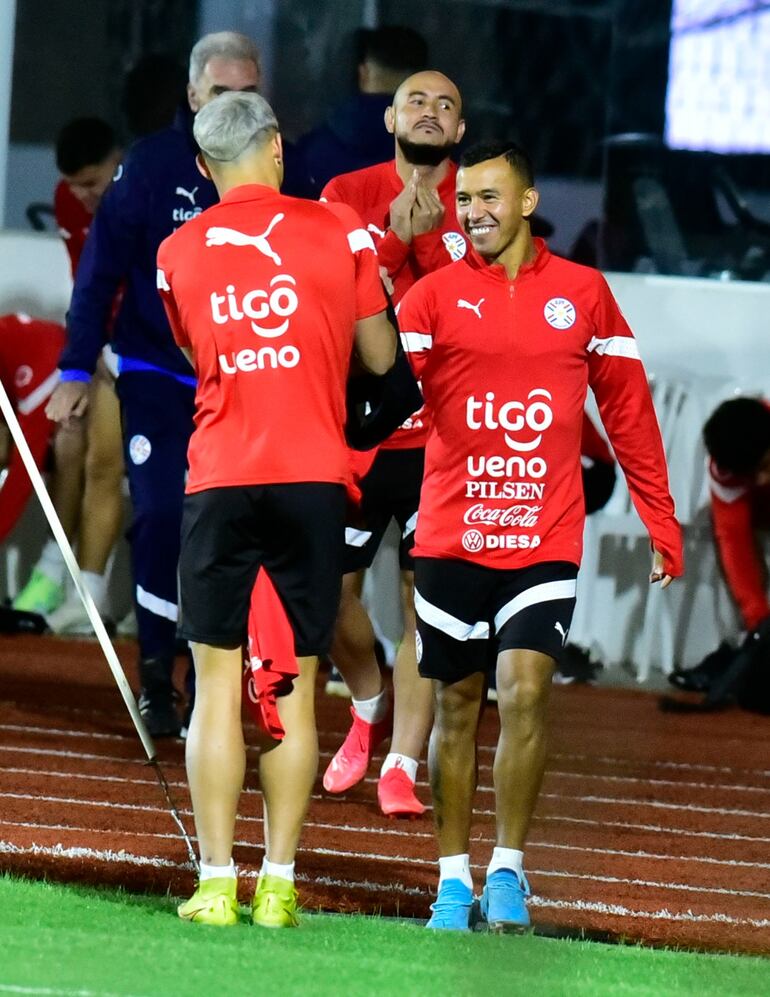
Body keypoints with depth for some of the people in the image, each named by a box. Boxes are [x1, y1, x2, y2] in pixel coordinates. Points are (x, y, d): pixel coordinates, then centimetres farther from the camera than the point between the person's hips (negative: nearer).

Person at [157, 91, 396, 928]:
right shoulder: (337, 232, 1)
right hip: (313, 479, 0)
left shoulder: (177, 253, 7)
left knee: (218, 684, 2)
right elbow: (381, 359, 7)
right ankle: (278, 882, 2)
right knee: (296, 688, 4)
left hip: (218, 481, 0)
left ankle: (217, 882, -3)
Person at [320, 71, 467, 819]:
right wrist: (395, 238, -20)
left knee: (426, 604, -4)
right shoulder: (347, 196, 4)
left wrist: (431, 236, -18)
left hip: (444, 438, -1)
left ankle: (400, 768, -1)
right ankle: (368, 709, 32)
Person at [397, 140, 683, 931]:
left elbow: (627, 411, 10)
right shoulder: (434, 296, 1)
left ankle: (508, 871, -2)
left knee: (524, 693, -13)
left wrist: (660, 524, 8)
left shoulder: (582, 293, 5)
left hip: (545, 540, 0)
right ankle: (453, 878, 16)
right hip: (451, 535, 0)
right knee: (456, 702, 6)